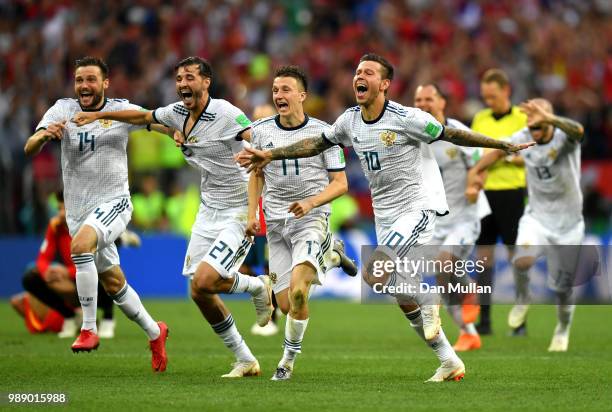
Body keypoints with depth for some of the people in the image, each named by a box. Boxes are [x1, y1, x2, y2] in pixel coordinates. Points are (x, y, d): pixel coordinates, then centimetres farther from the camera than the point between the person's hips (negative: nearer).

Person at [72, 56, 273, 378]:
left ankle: (259, 286, 10)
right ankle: (245, 361, 15)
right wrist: (98, 115, 29)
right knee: (199, 293, 2)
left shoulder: (226, 114, -18)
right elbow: (142, 116, 23)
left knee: (204, 281, -21)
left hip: (238, 211, -8)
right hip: (208, 210, 8)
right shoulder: (178, 112, 5)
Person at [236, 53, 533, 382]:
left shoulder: (405, 118, -15)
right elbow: (316, 144, 16)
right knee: (405, 301, 9)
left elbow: (451, 135, -9)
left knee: (373, 273, -26)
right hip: (386, 216, 8)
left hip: (419, 206, -7)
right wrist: (271, 155, 13)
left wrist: (504, 145, -8)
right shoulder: (350, 121, 4)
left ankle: (427, 302, -1)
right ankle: (449, 362, 21)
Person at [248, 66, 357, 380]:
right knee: (287, 304, 1)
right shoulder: (261, 131, 4)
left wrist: (311, 202, -19)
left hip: (311, 219, -4)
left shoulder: (322, 132, -5)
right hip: (276, 223, 4)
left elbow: (340, 183, -3)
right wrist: (252, 214, 7)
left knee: (297, 291, -25)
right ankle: (330, 255, 29)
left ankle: (289, 357, -4)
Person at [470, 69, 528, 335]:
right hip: (483, 191, 4)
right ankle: (484, 318, 5)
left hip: (511, 192, -4)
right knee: (483, 254, 2)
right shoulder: (479, 119, 13)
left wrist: (509, 157, -17)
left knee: (516, 254, -2)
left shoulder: (522, 119, -2)